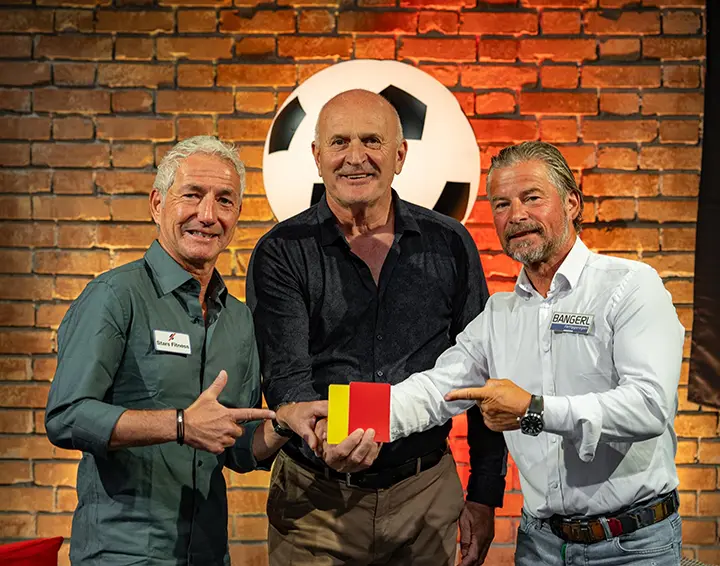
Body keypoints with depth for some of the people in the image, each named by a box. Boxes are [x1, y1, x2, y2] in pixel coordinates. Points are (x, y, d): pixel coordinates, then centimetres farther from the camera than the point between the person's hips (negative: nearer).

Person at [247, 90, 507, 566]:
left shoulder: (449, 245, 1)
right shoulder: (282, 253, -4)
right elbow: (285, 375, -14)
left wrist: (485, 494, 2)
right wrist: (321, 433, -35)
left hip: (426, 495, 2)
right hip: (316, 499, -1)